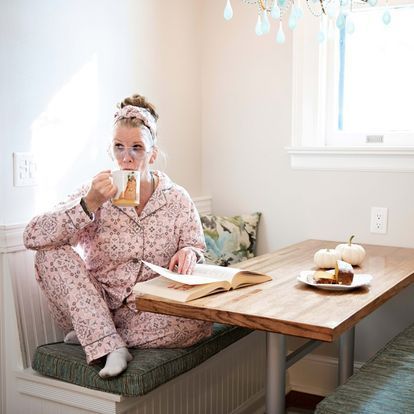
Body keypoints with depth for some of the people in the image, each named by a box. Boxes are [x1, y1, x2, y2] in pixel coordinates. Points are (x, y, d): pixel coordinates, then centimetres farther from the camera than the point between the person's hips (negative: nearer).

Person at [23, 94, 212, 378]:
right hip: (94, 308, 0)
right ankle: (110, 346, -23)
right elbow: (33, 237, -15)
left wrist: (189, 253, -21)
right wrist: (90, 204, -27)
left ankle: (92, 335, -10)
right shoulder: (96, 194, -5)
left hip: (150, 312, 1)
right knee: (51, 253, -21)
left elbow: (197, 250, 5)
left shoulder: (177, 199, -1)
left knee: (199, 323, -28)